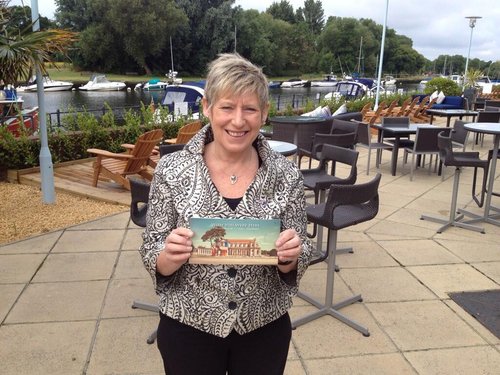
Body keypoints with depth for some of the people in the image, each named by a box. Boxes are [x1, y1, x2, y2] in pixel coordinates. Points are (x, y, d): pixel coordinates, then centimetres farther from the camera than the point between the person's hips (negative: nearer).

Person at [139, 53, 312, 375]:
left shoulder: (286, 175, -10)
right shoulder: (172, 170, -12)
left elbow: (294, 265, -3)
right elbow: (154, 260, -6)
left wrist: (290, 257, -24)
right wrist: (170, 256, -27)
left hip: (265, 328, 1)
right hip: (188, 328, 0)